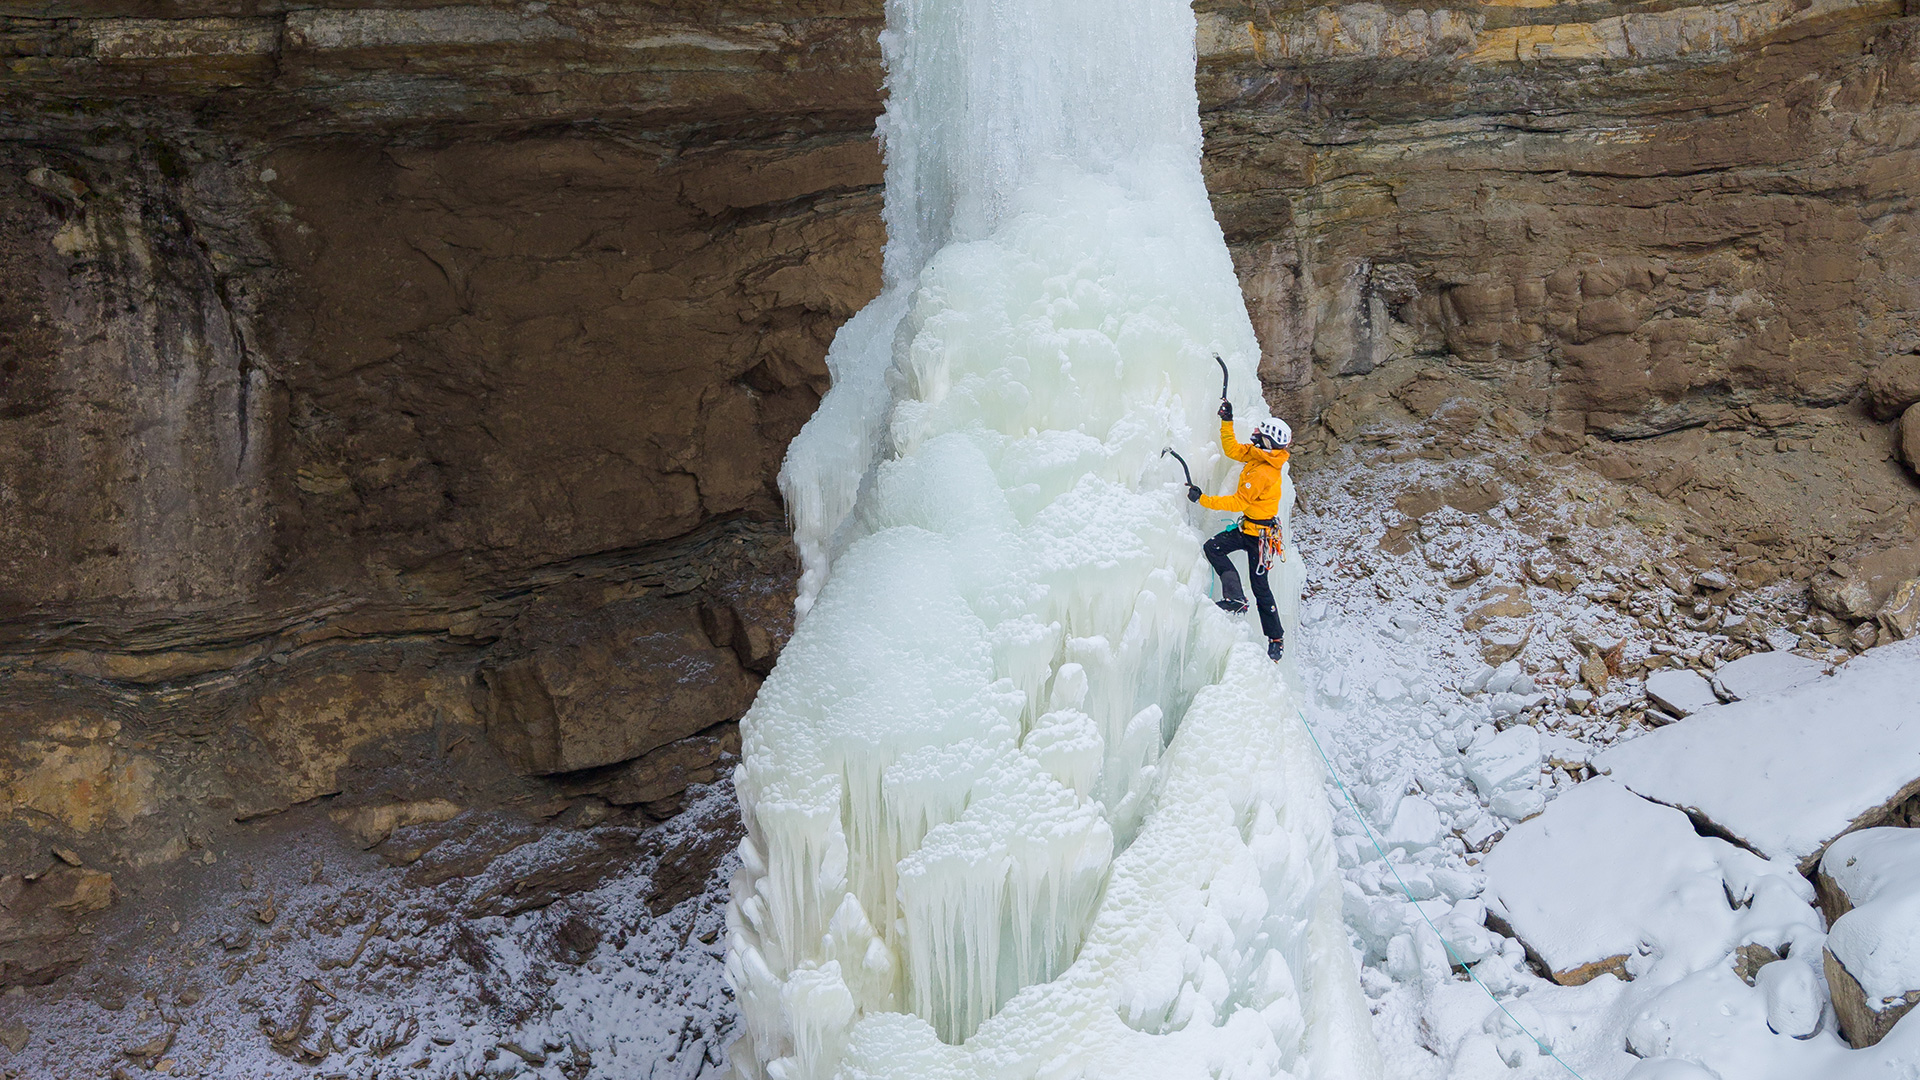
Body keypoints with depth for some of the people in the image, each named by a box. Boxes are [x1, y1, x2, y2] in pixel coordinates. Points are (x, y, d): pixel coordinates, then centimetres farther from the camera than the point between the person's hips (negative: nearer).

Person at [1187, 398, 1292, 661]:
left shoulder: (1262, 474, -28)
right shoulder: (1258, 455, 0)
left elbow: (1237, 503, -24)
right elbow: (1231, 449, 16)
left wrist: (1202, 499, -22)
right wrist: (1227, 421, 9)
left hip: (1258, 534, -9)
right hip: (1249, 527, 9)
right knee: (1213, 547, -1)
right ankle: (1236, 597, 2)